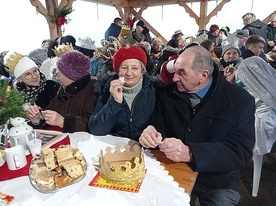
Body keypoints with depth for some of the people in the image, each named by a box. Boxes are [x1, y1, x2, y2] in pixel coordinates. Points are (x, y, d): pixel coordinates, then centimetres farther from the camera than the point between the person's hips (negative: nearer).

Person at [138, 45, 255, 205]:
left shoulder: (241, 101, -14)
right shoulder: (168, 93, -4)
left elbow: (240, 151, -21)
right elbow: (158, 124, -2)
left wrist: (190, 153, -36)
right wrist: (151, 134, -28)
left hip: (217, 182, -1)